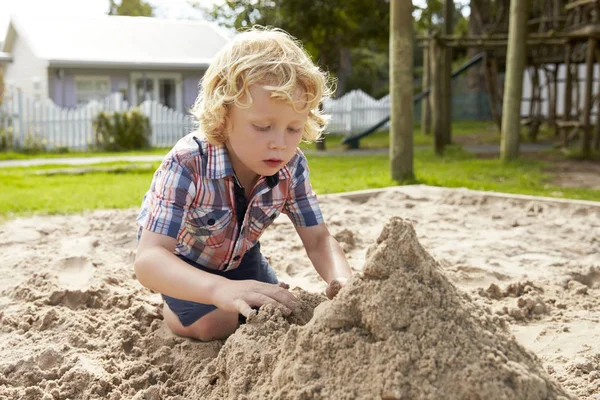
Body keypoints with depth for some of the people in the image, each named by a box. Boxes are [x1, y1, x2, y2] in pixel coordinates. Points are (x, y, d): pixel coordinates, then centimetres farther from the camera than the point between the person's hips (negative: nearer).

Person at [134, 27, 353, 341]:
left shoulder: (291, 167, -28)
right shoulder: (186, 165, -43)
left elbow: (318, 240, -24)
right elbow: (148, 260, -51)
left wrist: (341, 278, -49)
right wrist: (222, 290, -70)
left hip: (237, 251, 5)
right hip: (177, 252, -4)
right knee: (214, 324, -21)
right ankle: (173, 307, 14)